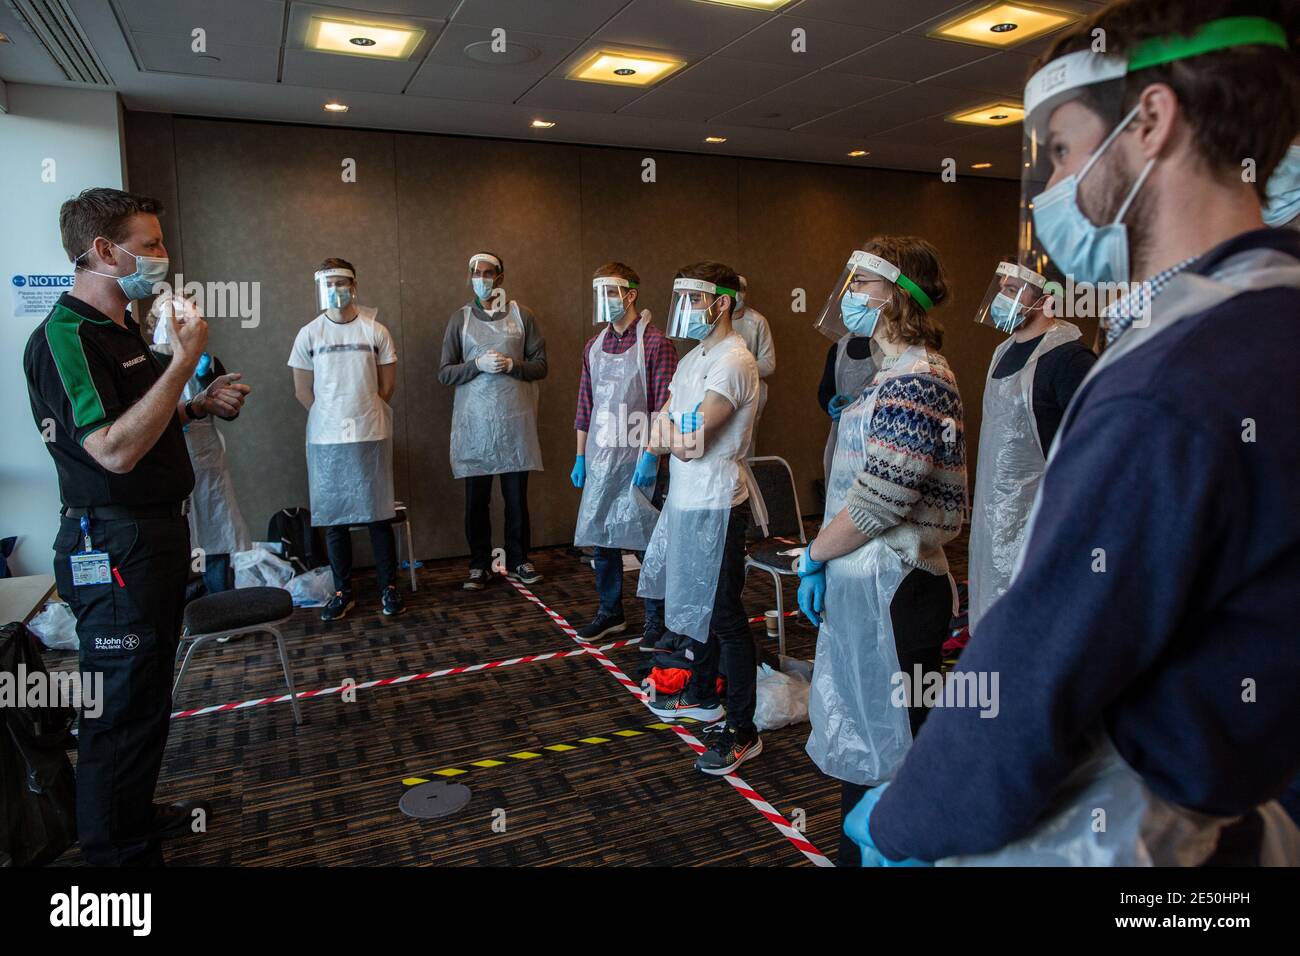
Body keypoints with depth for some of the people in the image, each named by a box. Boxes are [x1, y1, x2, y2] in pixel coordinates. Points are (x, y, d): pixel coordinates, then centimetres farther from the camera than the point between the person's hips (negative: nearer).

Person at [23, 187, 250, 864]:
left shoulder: (120, 328, 15)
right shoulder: (64, 337, -18)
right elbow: (114, 449, -28)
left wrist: (199, 406, 8)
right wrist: (184, 359, -24)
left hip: (156, 535, 11)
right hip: (113, 547, -11)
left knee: (146, 694, 21)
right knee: (122, 707, -1)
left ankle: (137, 814, 38)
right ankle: (119, 853, 14)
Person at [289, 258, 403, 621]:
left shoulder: (375, 331, 2)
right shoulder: (308, 334, 3)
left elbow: (387, 383, 6)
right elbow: (303, 390, 7)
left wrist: (363, 415, 6)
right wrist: (330, 418, 5)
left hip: (370, 436, -1)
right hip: (325, 440, 1)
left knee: (378, 516, 3)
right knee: (333, 518, 6)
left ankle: (388, 587, 14)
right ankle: (343, 592, 18)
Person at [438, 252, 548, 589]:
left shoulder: (521, 315, 6)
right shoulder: (460, 318, 8)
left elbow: (540, 365, 5)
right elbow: (444, 373, 4)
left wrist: (512, 364, -13)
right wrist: (478, 364, -12)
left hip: (515, 418, 0)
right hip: (474, 420, 0)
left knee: (516, 495, 7)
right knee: (476, 498, 5)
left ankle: (518, 561, 22)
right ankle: (480, 565, 17)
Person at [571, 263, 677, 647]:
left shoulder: (655, 343, -8)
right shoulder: (594, 346, 11)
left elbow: (664, 407, -12)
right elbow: (585, 405, 14)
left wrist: (651, 456, -18)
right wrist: (580, 457, 12)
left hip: (639, 459, -6)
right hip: (600, 458, 6)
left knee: (648, 541, 3)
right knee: (600, 538, 12)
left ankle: (656, 621, 17)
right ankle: (610, 613, 28)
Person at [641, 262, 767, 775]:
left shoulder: (733, 361, -18)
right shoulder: (694, 357, 14)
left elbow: (693, 438, -25)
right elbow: (662, 427, 10)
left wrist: (666, 434, -5)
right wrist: (673, 436, -12)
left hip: (714, 504, -10)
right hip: (684, 498, 10)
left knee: (723, 615, -3)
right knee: (698, 603, 21)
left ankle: (742, 731, 10)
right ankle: (701, 695, 40)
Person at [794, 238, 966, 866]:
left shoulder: (915, 380, -18)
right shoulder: (895, 374, 15)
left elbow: (878, 500, -23)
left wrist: (814, 553, -9)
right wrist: (825, 557, 8)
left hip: (893, 590, -10)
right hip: (860, 584, 10)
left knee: (884, 751, 5)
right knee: (857, 740, 22)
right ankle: (858, 849, 39)